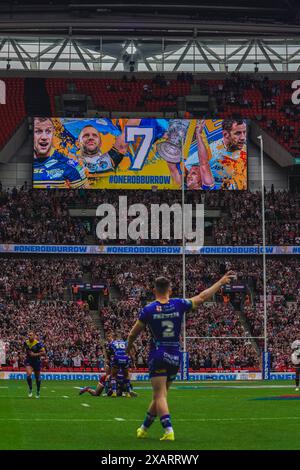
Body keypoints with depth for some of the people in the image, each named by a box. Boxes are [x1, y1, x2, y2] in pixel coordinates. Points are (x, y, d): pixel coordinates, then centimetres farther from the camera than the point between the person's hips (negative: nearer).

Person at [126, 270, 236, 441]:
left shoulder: (148, 310, -7)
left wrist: (129, 345, 25)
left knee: (160, 396, -4)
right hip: (175, 356, 3)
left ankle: (168, 430, -22)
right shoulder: (179, 305, -2)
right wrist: (221, 282, 18)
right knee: (160, 395, 14)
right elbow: (202, 297, 8)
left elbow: (133, 334, 3)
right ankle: (144, 429, 26)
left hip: (158, 355, -3)